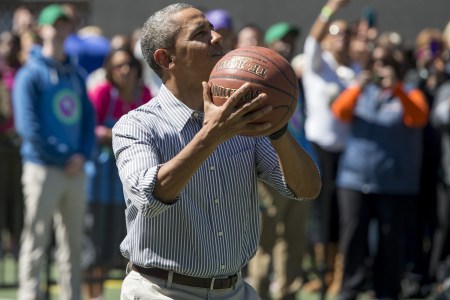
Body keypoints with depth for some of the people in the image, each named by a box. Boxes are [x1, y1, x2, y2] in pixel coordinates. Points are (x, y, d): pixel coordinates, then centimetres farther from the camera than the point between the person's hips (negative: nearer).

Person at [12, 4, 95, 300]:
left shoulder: (76, 74, 16)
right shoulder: (31, 74, -4)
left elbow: (88, 118, 15)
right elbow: (28, 127, -11)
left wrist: (83, 154, -2)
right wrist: (63, 157, -11)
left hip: (75, 170, 6)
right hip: (43, 168, -6)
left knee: (73, 244, 8)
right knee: (36, 243, -5)